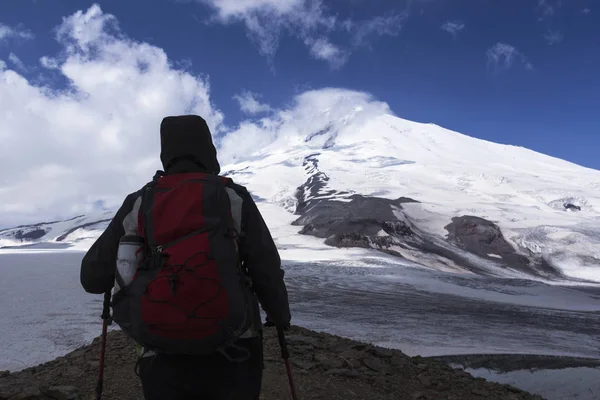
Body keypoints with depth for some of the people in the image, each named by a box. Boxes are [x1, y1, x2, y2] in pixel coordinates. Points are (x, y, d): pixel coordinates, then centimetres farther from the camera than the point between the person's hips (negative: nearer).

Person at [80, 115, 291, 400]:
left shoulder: (139, 203, 0)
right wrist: (280, 315, 15)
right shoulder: (234, 197, -3)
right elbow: (266, 270, -3)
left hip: (166, 357, 1)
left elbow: (92, 278, 4)